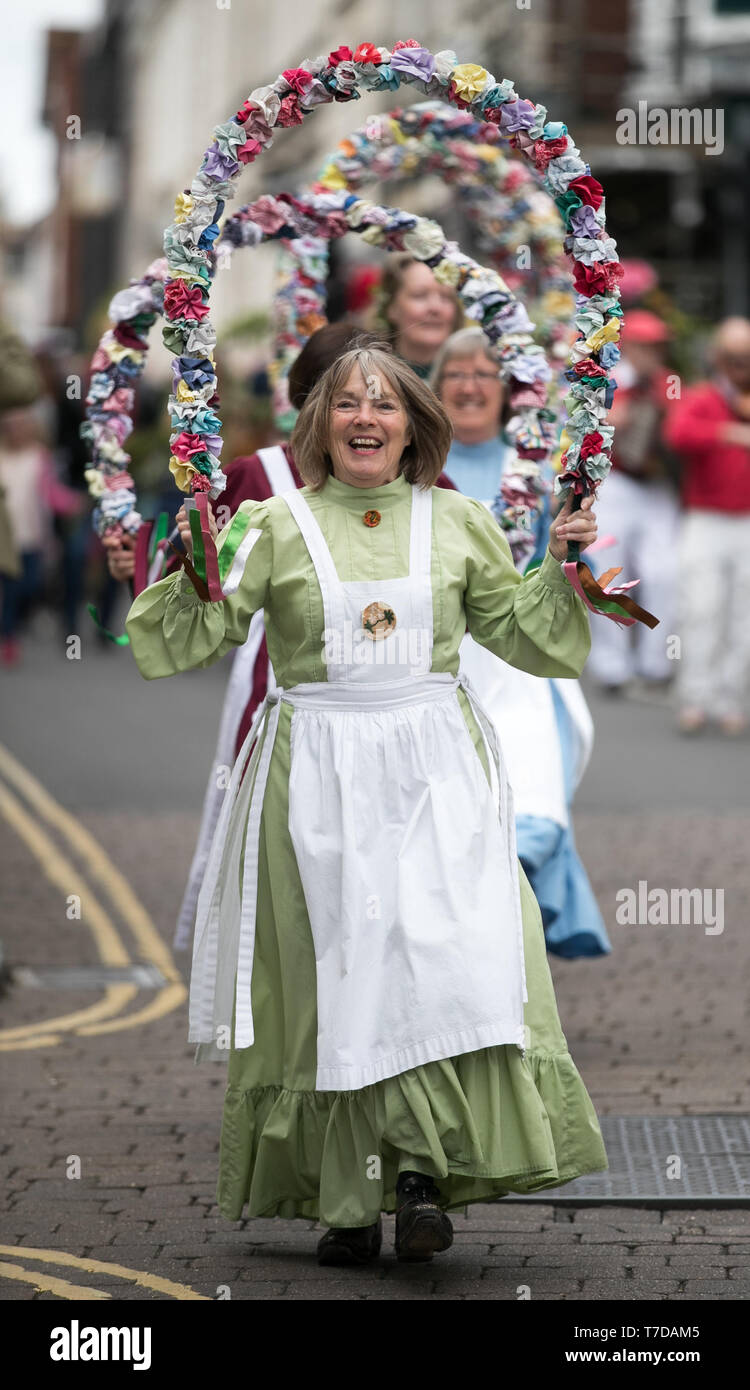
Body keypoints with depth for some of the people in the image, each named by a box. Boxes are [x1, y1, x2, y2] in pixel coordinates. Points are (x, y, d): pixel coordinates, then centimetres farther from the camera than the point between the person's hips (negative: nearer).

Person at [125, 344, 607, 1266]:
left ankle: (424, 1166, -8)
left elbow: (522, 634, 20)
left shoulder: (457, 523, 11)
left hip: (434, 770, 1)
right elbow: (186, 643, 3)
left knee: (454, 959, -15)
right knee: (339, 977, -1)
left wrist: (561, 566, 5)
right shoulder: (273, 526, 5)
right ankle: (351, 1204, 5)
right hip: (318, 775, -1)